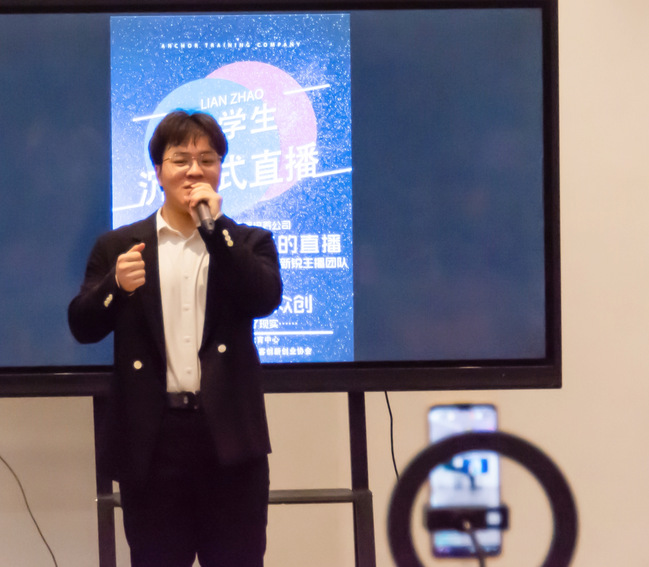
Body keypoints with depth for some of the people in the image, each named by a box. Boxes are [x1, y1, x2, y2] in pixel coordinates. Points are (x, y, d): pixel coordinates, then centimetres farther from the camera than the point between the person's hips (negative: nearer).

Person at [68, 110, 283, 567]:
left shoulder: (249, 242, 11)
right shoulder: (118, 246, 10)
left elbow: (265, 300, -7)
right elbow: (83, 327, 5)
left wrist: (215, 227, -12)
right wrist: (116, 285, -16)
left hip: (230, 437, 0)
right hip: (152, 438, 0)